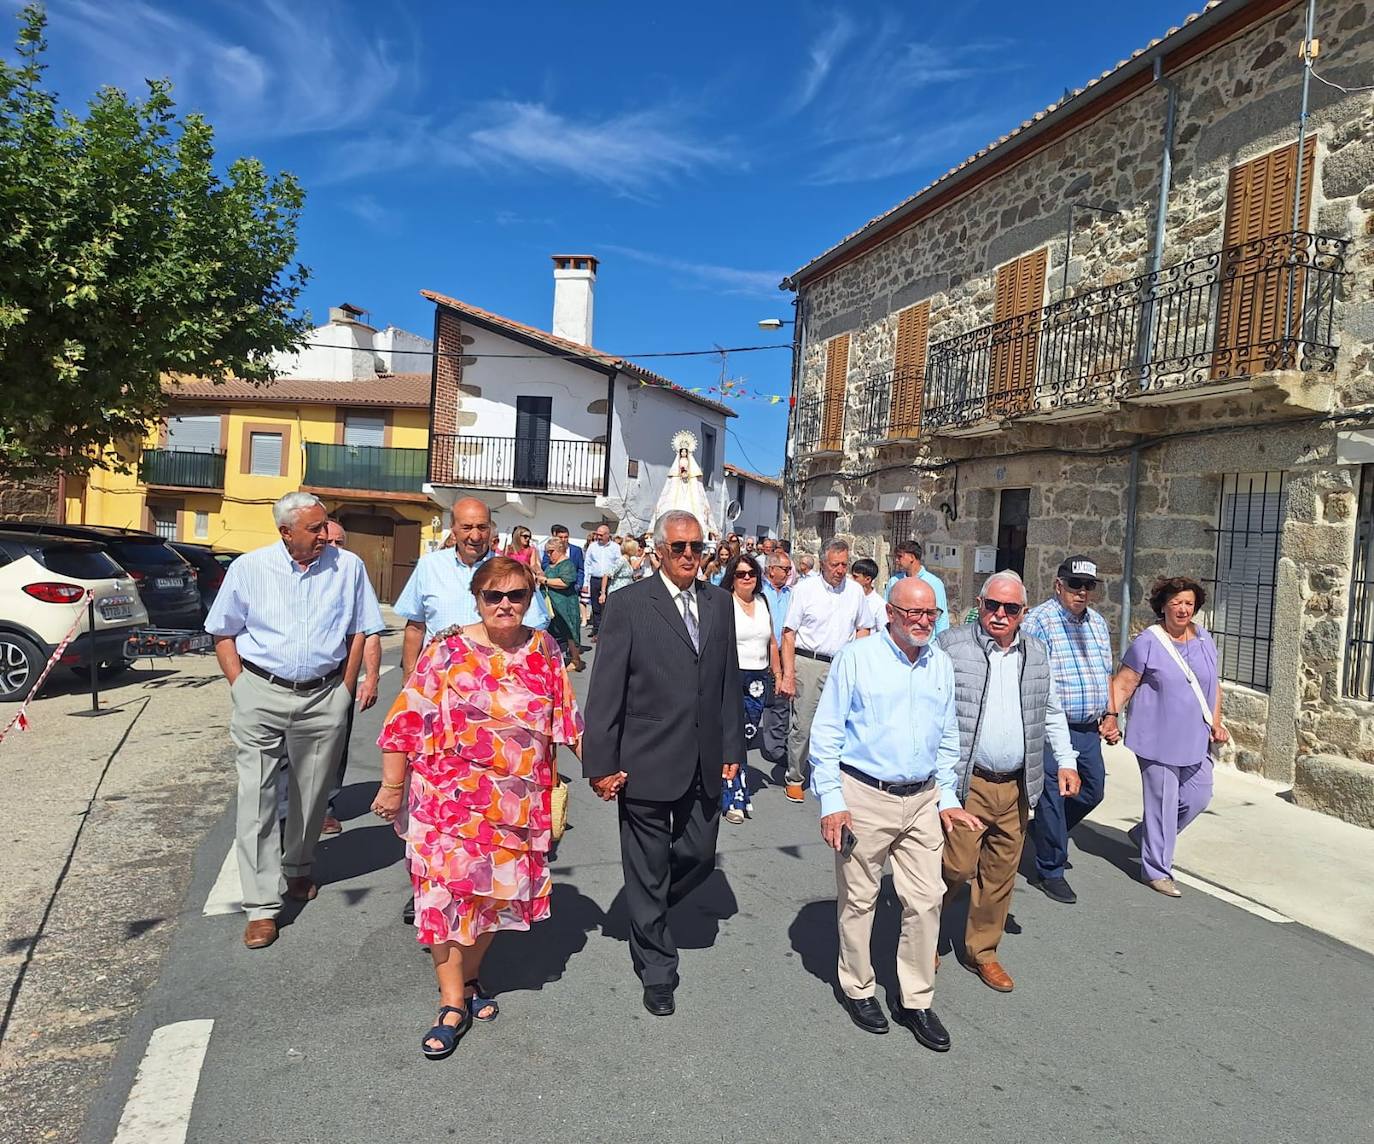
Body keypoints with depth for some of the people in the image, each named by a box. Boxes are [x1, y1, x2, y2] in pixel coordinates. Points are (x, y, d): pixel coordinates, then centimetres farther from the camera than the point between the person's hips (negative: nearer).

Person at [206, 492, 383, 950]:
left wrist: (345, 691, 2)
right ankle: (262, 907, 3)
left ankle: (297, 870, 37)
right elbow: (224, 632, 8)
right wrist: (240, 688, 0)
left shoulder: (348, 567, 0)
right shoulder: (249, 568, 0)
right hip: (261, 693, -1)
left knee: (312, 795, 13)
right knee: (256, 797, -3)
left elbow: (360, 631, 6)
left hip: (324, 697, 1)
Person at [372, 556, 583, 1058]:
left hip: (520, 800, 3)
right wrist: (392, 787, -7)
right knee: (446, 887, 0)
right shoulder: (447, 650, -8)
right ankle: (453, 1002, 16)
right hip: (451, 794, -3)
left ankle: (469, 975, 37)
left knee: (497, 888, 14)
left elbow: (567, 717, 8)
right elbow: (407, 722, -7)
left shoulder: (544, 650, 1)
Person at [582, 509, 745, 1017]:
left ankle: (645, 910, 44)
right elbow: (605, 690, -9)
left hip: (705, 763, 5)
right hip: (647, 762, -4)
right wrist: (601, 763, -10)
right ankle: (656, 970, 30)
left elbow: (728, 681, 10)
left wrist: (731, 748, 8)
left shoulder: (719, 602, 6)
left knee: (699, 858, 14)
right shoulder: (629, 604, -9)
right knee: (648, 869, 10)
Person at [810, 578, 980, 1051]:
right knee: (859, 899, 9)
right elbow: (826, 733, -8)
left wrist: (947, 798, 13)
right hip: (864, 797, -4)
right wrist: (831, 800, -11)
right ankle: (858, 989, 29)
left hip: (922, 799, 4)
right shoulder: (856, 658, -9)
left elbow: (947, 739, 17)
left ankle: (916, 1000, 24)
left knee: (926, 900, 7)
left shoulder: (941, 665, 7)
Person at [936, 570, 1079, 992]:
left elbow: (1052, 712, 21)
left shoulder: (1036, 653, 11)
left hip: (1016, 786, 5)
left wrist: (1066, 760, 12)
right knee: (957, 866, -4)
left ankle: (982, 951, 28)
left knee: (1001, 873, 11)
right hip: (966, 783, -5)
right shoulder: (951, 645, -6)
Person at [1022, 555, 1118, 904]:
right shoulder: (1039, 620, -11)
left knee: (1093, 790, 15)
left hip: (1089, 729, 8)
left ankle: (1044, 831, 38)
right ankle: (1050, 872, 15)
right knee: (1053, 794, 1)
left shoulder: (1097, 622, 13)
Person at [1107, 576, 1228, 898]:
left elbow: (1212, 686, 18)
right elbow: (1122, 684, -9)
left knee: (1198, 797, 11)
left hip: (1195, 739, 7)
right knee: (1163, 803, -2)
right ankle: (1156, 870, 12)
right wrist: (1112, 715, -20)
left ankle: (1145, 835, 33)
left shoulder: (1204, 639, 9)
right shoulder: (1147, 643, -9)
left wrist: (1216, 723, 11)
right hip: (1159, 739, -6)